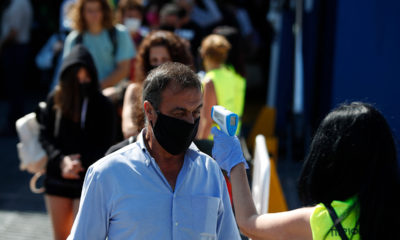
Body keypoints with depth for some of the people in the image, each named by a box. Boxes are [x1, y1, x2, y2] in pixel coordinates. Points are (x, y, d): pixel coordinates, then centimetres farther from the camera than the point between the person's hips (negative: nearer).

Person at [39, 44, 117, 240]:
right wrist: (61, 160, -14)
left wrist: (81, 164, -20)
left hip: (88, 181, -3)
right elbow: (44, 135, 2)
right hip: (57, 178, 3)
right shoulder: (55, 99, 0)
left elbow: (106, 146, -6)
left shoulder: (103, 106, -8)